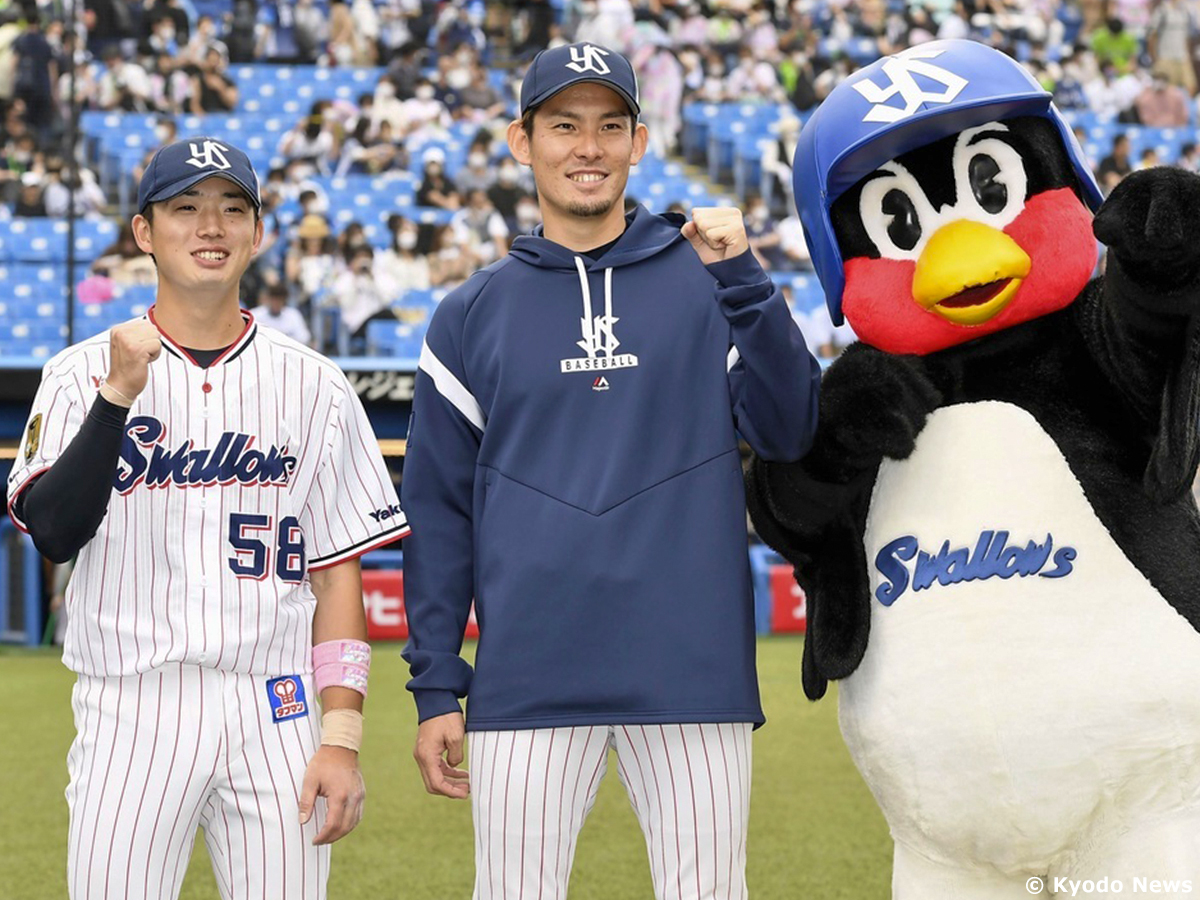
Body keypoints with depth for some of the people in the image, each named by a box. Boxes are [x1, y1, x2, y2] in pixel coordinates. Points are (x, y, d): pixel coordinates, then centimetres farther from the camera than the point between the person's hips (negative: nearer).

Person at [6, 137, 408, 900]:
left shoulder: (316, 386, 7)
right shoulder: (85, 373, 4)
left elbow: (338, 573, 5)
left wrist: (341, 738, -3)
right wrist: (119, 395, -19)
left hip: (277, 716, 1)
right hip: (132, 713, -1)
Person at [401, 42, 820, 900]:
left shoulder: (706, 281, 8)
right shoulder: (473, 314, 9)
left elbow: (790, 430, -3)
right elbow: (440, 513, 9)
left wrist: (741, 280, -12)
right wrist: (436, 687, 4)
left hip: (693, 669, 0)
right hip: (529, 682, 0)